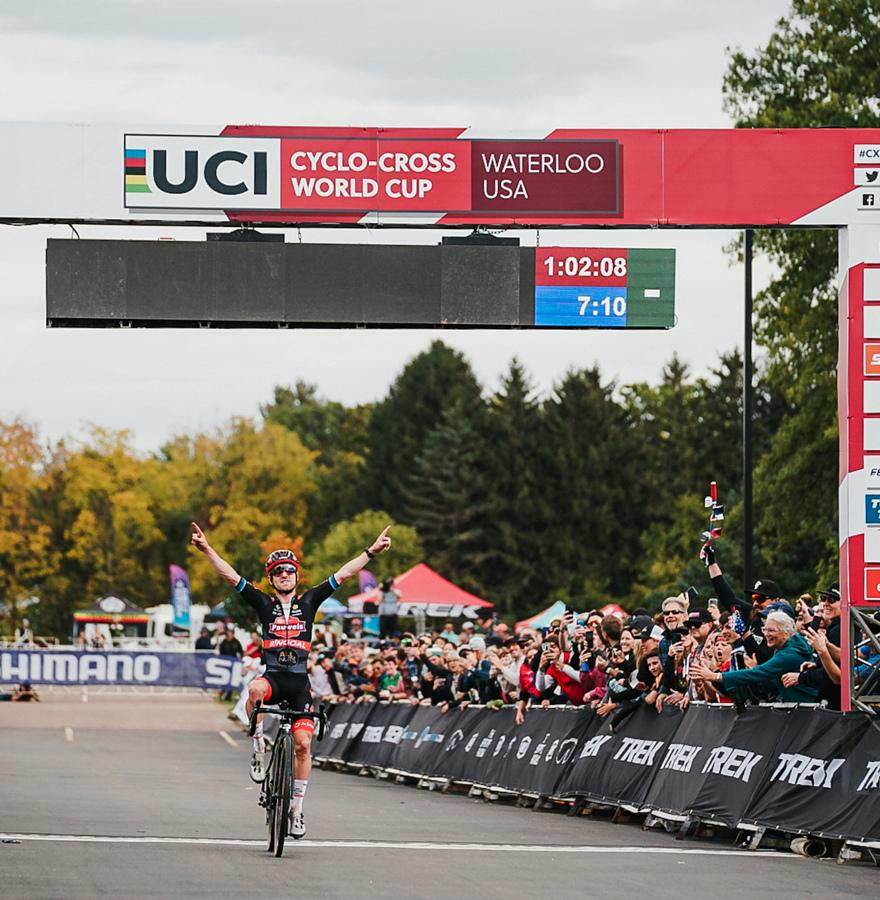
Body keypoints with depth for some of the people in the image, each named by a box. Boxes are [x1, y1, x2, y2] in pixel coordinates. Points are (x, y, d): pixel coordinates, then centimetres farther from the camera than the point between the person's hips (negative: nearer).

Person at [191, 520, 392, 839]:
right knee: (255, 689, -39)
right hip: (272, 677, -1)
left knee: (303, 744, -6)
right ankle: (259, 750, -21)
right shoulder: (263, 603, 7)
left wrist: (371, 552, 2)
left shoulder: (308, 602, 10)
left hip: (299, 682, 1)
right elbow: (230, 576, 0)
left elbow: (342, 574, 7)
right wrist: (206, 549, -10)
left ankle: (297, 807, 5)